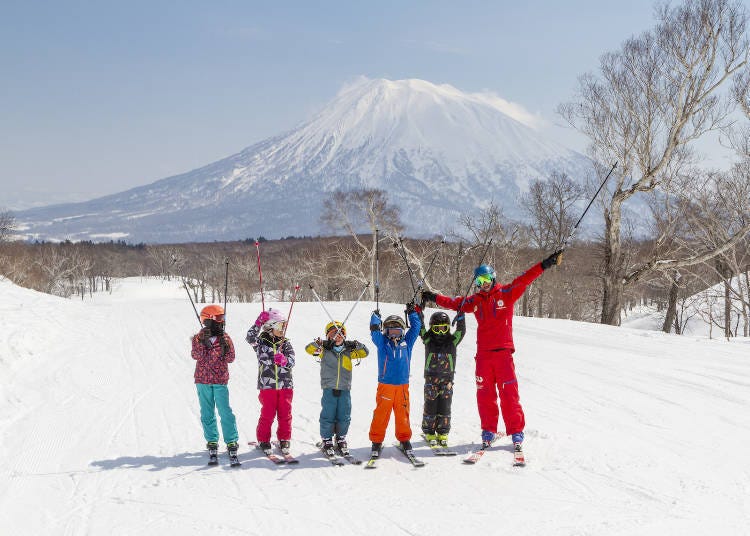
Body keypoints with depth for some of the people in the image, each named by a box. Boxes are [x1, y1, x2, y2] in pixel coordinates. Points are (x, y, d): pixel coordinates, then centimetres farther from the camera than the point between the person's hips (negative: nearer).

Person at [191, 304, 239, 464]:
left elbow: (230, 358, -4)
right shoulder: (198, 338, 2)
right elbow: (197, 356, -11)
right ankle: (212, 441, 17)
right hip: (202, 380, 1)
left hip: (220, 380, -1)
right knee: (207, 413, 7)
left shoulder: (225, 337, 2)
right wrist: (204, 343, -21)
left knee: (225, 411, -8)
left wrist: (224, 345, -18)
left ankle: (232, 442, -4)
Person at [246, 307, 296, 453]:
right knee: (267, 414, 1)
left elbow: (292, 361, -3)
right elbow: (250, 337, -18)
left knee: (285, 414, 7)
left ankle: (284, 440, 21)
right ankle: (263, 440, 16)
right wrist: (259, 323, -26)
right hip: (267, 385, -3)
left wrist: (284, 360, -25)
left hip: (286, 385, 3)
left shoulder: (286, 344, 6)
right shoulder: (261, 342, 0)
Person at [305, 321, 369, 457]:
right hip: (329, 388, -2)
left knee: (344, 417, 6)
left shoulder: (348, 351, 11)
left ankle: (341, 439, 23)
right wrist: (318, 344, -23)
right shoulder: (324, 350, 4)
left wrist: (357, 345, -8)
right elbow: (309, 349, -6)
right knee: (328, 416, 0)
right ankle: (326, 441, 14)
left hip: (345, 389, 2)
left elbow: (365, 353, 10)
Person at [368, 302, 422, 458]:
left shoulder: (407, 342, 12)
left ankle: (404, 439, 19)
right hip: (385, 385, -2)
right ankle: (376, 441, 4)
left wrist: (412, 312, 20)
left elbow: (416, 327, 16)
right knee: (381, 414, -3)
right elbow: (374, 330, -3)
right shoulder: (382, 342, 6)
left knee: (403, 414, 6)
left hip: (402, 385, 2)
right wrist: (375, 316, 9)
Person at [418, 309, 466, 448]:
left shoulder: (452, 341, 5)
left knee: (444, 408, 4)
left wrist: (461, 314, -11)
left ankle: (443, 433, 13)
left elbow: (461, 330, -3)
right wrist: (419, 311, -12)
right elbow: (420, 328, -4)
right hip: (431, 379, -1)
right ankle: (429, 433, 11)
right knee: (430, 407, 1)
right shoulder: (428, 340, 3)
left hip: (447, 380, 1)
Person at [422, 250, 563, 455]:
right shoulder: (474, 301, 13)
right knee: (485, 395, 4)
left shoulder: (505, 293, 3)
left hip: (503, 353, -3)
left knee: (509, 394, -6)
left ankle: (516, 432, 0)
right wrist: (434, 298, 28)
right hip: (483, 355, 3)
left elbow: (524, 280, -5)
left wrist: (545, 264, -13)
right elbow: (455, 303, 25)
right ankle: (489, 431, 14)